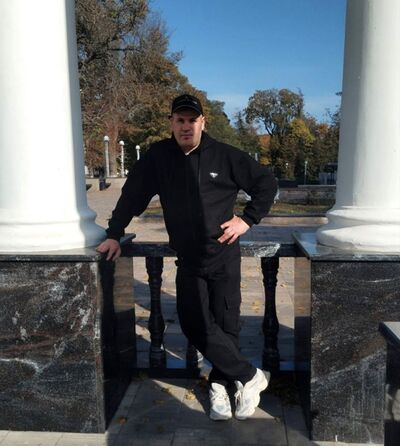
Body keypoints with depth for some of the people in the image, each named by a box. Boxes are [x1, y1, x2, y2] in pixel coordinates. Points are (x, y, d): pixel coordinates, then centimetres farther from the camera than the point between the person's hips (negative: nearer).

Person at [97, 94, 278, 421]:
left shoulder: (225, 155, -2)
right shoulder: (158, 157, 3)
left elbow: (267, 183, 6)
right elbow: (132, 194, 9)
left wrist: (247, 219, -2)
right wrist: (115, 234, 7)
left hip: (224, 257, -1)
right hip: (188, 260, 2)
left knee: (225, 323, 2)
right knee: (195, 324, -6)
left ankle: (219, 385, 22)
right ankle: (250, 376, 9)